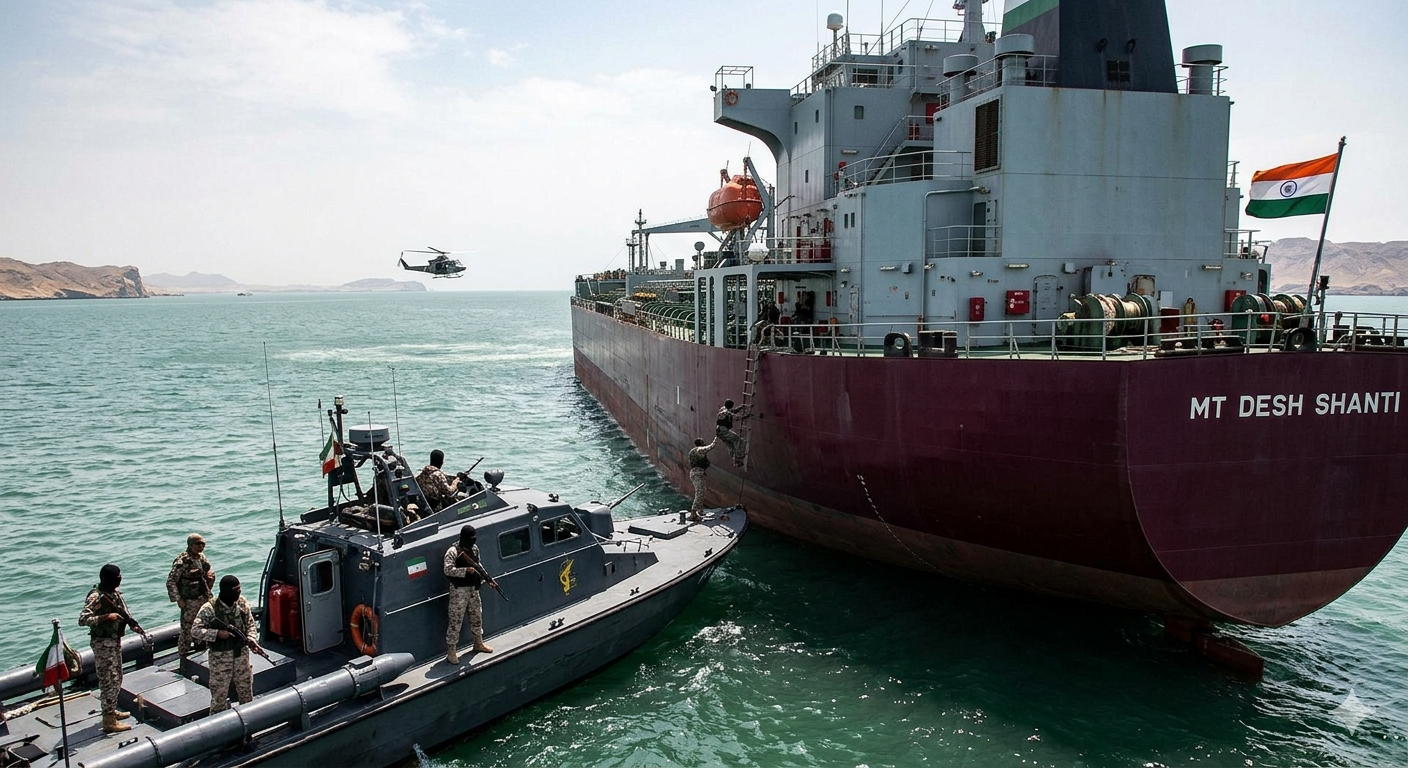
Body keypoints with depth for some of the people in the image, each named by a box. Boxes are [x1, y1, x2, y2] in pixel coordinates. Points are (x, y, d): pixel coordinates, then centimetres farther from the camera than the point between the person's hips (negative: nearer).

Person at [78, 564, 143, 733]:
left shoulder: (115, 592, 6)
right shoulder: (96, 597, -20)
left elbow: (124, 611, 16)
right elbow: (83, 619, -26)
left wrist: (133, 624, -1)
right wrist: (106, 617, -30)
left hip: (115, 640, 9)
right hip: (103, 643, -9)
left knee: (117, 678, 20)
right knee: (109, 681, -7)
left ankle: (111, 711, 35)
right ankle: (109, 722, -2)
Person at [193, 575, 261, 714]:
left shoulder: (242, 603, -3)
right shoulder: (209, 608, -17)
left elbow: (250, 624, 6)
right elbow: (195, 630, -15)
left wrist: (252, 639, -11)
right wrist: (217, 633, -25)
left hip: (242, 653, 5)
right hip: (220, 657, -5)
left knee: (246, 689, 17)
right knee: (219, 693, 5)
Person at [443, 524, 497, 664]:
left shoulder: (474, 548, 6)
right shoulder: (452, 551, -17)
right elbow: (448, 570, -25)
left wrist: (488, 580, 9)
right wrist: (466, 570, -30)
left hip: (473, 588, 7)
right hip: (459, 590, -7)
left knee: (477, 616, 19)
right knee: (456, 620, -2)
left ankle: (479, 643, 38)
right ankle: (451, 652, 7)